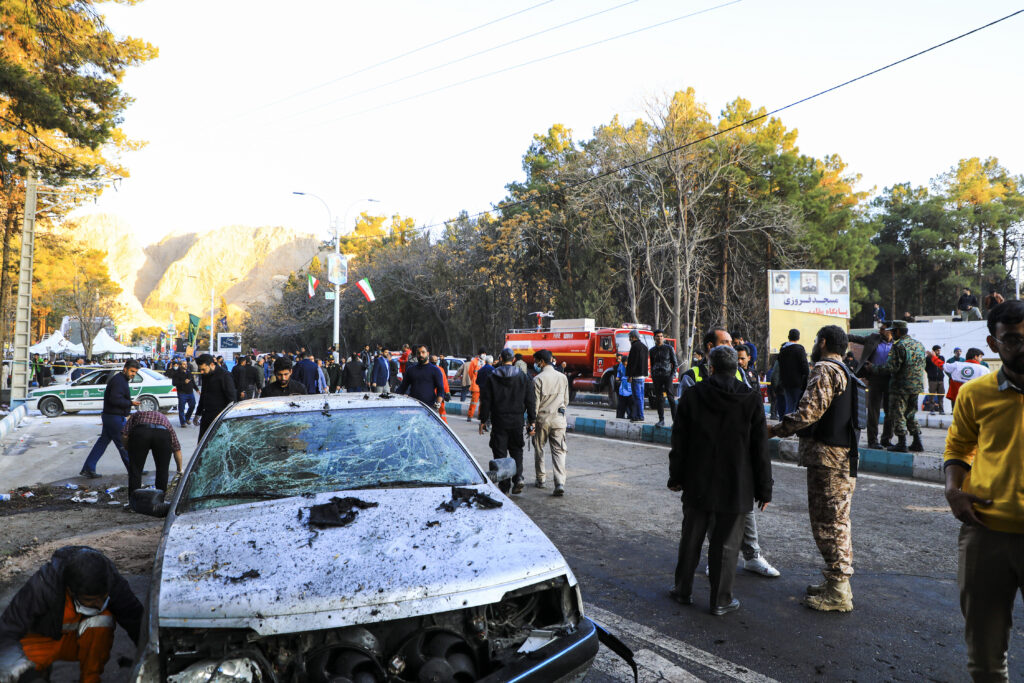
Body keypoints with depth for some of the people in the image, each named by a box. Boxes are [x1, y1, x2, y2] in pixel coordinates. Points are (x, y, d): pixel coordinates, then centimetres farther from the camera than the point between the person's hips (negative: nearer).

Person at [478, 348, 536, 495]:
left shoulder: (492, 378, -3)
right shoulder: (523, 378, 2)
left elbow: (486, 401, -3)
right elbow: (531, 401, 2)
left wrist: (483, 420, 4)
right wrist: (531, 421, 7)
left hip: (499, 420, -2)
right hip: (517, 420, 2)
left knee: (500, 453, 6)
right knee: (516, 451, 16)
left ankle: (504, 486, 6)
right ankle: (518, 478, -3)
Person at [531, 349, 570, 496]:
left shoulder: (538, 379, -9)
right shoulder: (563, 377, 6)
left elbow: (535, 403, -9)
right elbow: (566, 400, 12)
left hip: (542, 419, -3)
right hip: (559, 419, 3)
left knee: (539, 449, 15)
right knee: (559, 451, 1)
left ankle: (541, 479, 23)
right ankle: (560, 483, -12)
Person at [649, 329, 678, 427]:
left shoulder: (669, 348, 4)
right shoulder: (652, 350, 13)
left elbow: (675, 363, 5)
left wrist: (672, 374, -7)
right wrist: (652, 377, 10)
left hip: (667, 375, -3)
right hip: (656, 376, 3)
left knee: (671, 398, -8)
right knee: (659, 399, 2)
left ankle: (675, 420, -7)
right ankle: (661, 420, 7)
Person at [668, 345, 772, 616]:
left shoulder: (692, 396, -4)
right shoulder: (751, 400, -6)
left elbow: (679, 443, 1)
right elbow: (760, 450, -3)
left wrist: (676, 477, 11)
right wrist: (764, 489, 4)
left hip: (697, 485, 1)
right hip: (735, 488, -1)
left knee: (691, 539, 14)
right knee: (726, 544, 7)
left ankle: (683, 590, 26)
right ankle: (721, 601, 16)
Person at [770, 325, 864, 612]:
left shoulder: (825, 370, -13)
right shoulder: (845, 373, 19)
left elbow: (808, 412, -23)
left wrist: (775, 430, -13)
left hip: (827, 459, -11)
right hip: (844, 459, 11)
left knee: (828, 524, -5)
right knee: (837, 522, 17)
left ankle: (838, 593, 2)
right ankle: (838, 582, 28)